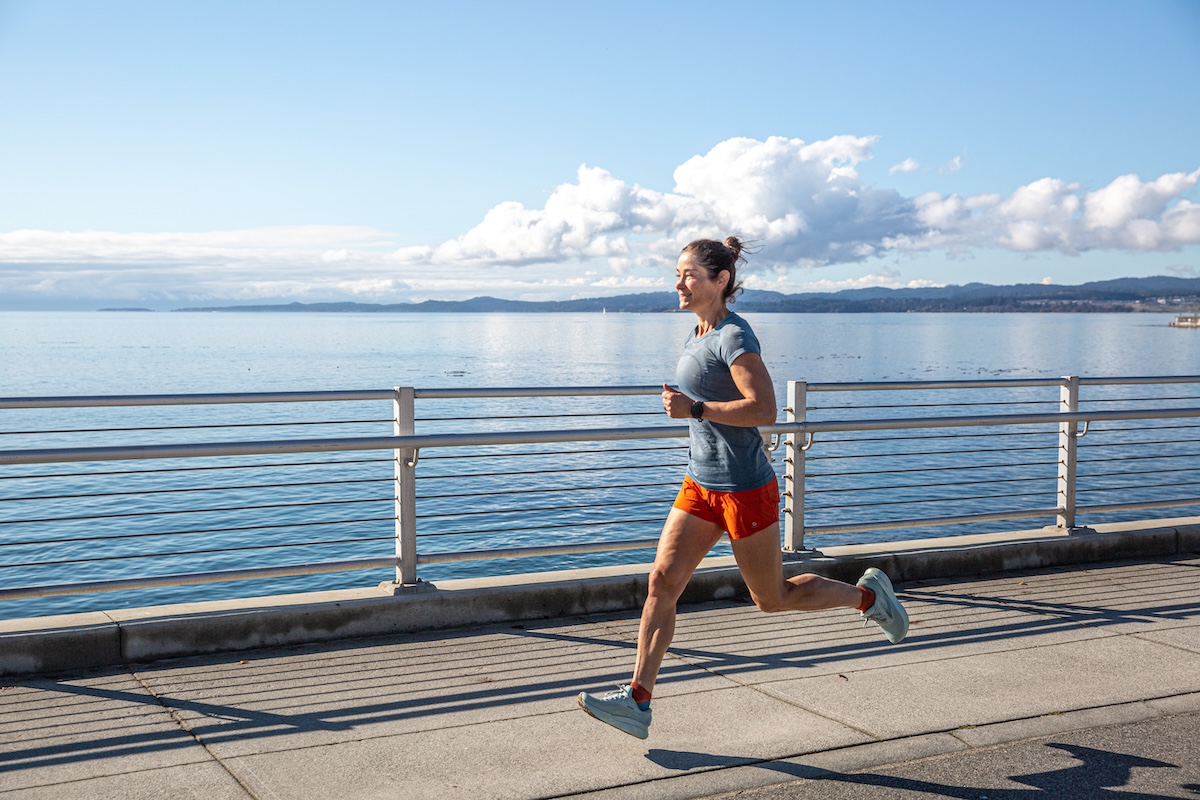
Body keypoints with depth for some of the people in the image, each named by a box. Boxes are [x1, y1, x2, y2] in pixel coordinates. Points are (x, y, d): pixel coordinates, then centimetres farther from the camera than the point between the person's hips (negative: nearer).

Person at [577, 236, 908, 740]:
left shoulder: (734, 337, -17)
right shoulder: (698, 336, 10)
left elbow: (764, 409, -26)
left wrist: (694, 409, -27)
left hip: (745, 490, -8)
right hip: (701, 488, 8)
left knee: (773, 599, 7)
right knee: (661, 582, -2)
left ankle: (867, 595, 29)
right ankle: (637, 701, -1)